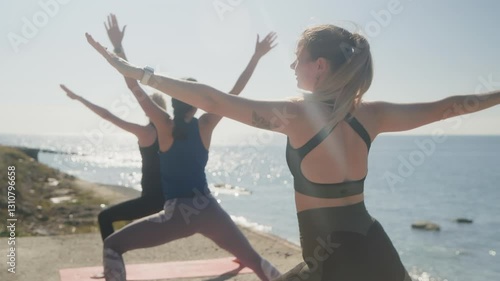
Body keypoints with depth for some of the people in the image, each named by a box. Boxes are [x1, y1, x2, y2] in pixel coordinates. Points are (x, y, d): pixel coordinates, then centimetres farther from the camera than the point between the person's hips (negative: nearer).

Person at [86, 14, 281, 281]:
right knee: (252, 258, 22)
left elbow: (135, 88, -6)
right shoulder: (205, 125, 0)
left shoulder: (165, 126, -6)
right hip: (208, 210, 3)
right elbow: (234, 92, 3)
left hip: (177, 214, -3)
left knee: (112, 245, 10)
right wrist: (256, 56, 8)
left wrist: (118, 46, -3)